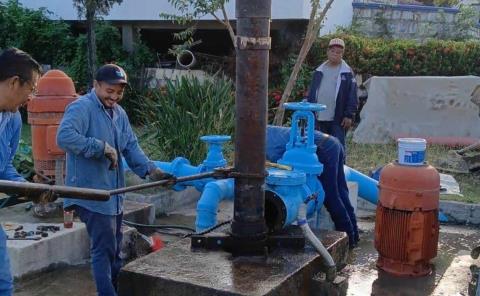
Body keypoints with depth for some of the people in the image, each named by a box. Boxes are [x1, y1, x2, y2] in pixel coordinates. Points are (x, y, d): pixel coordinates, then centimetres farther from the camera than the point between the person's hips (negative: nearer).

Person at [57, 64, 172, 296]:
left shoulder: (119, 113, 14)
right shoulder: (81, 107, -13)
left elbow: (131, 146, 11)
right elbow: (64, 137, -29)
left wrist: (150, 170, -4)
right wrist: (102, 147, -26)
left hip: (113, 193, 9)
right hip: (91, 194, -9)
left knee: (113, 249, 17)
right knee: (104, 249, -8)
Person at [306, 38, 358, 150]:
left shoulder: (347, 72, -2)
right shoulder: (319, 71, 11)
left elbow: (352, 97, -5)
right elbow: (311, 93, 15)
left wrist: (349, 115, -11)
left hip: (338, 119, -4)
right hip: (319, 118, 4)